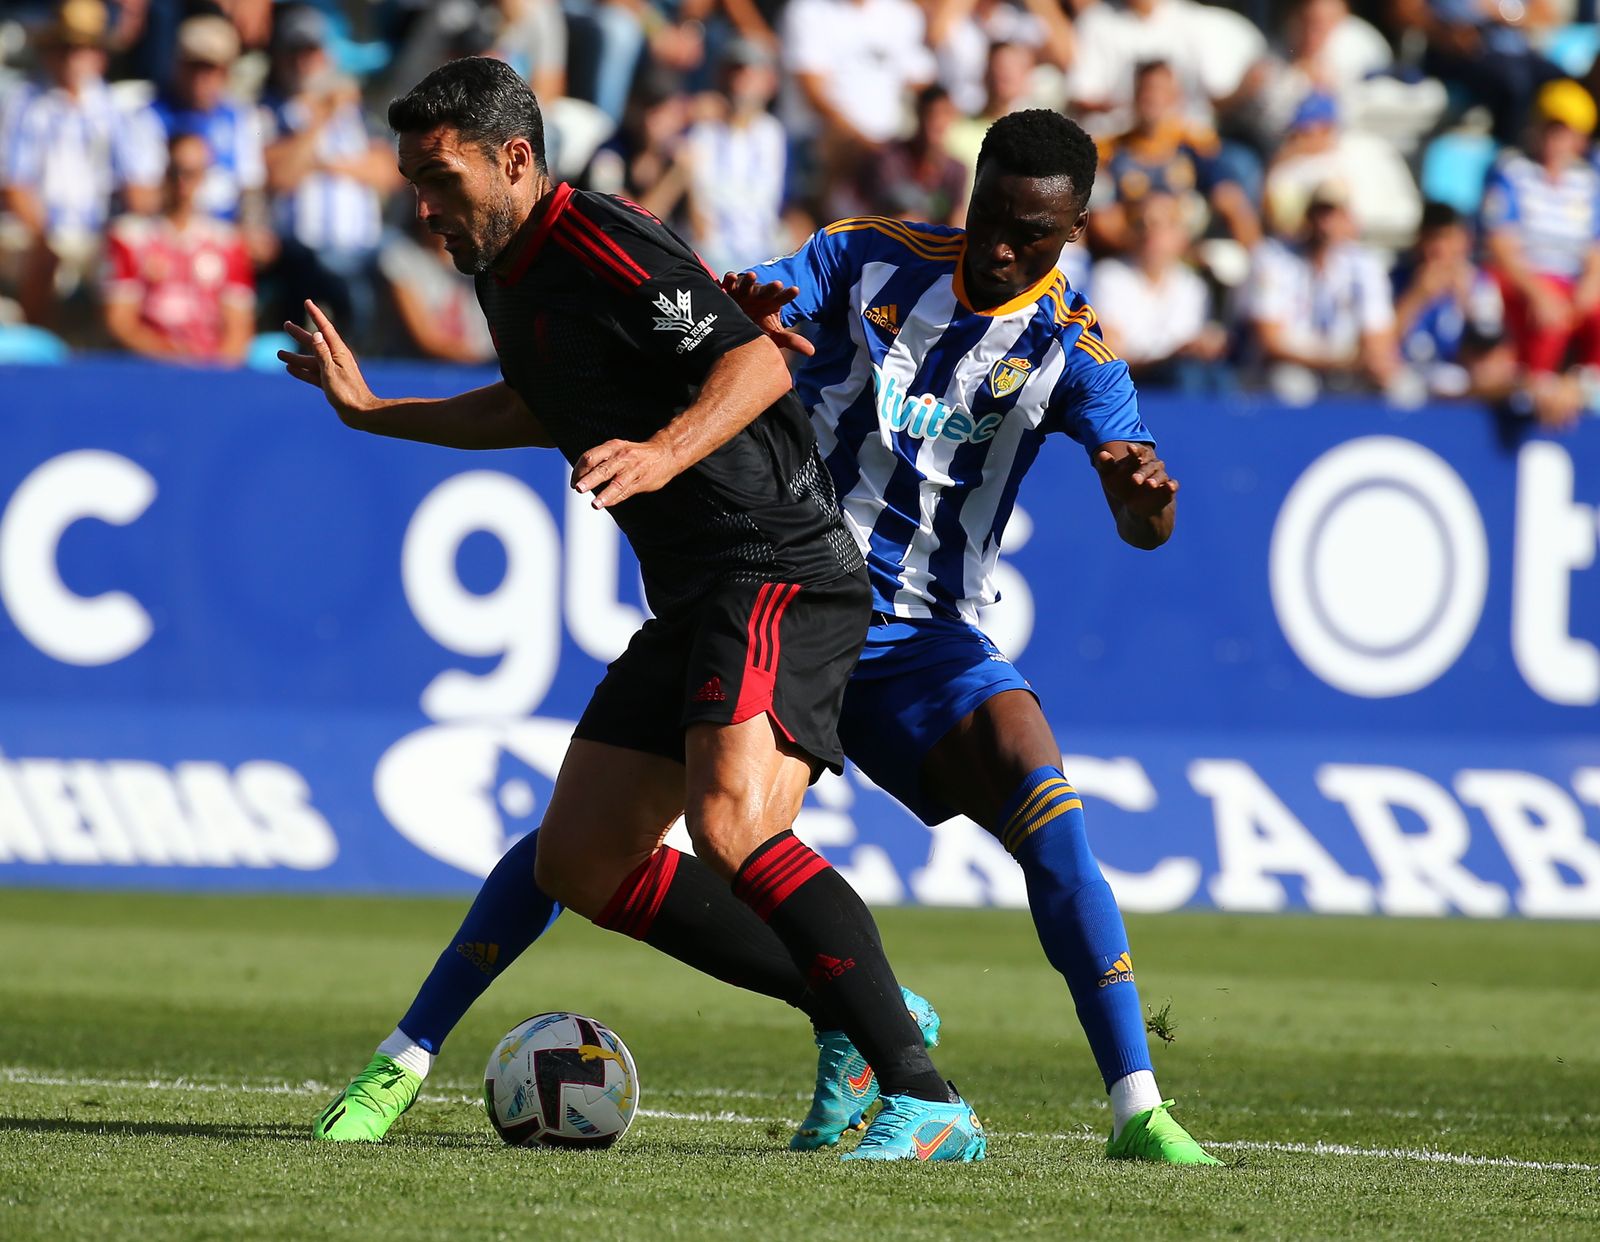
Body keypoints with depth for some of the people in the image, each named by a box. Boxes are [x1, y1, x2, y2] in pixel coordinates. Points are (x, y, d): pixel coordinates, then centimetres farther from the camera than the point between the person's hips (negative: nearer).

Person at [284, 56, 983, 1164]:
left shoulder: (599, 245, -14)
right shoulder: (508, 276, 15)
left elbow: (759, 364, -23)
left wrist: (664, 454, -39)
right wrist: (372, 413, 37)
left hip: (782, 571, -11)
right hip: (693, 609, 11)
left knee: (728, 822, -29)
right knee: (580, 860, 8)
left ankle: (927, 1098, -30)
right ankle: (855, 1009, 11)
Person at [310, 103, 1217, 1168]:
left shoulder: (1069, 347, -3)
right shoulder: (866, 259, -2)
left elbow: (1145, 525, -13)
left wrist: (1146, 491, -39)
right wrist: (737, 313, -36)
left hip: (922, 640, 0)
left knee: (1049, 818, -25)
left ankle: (1138, 1112, -22)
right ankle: (405, 1061, 5)